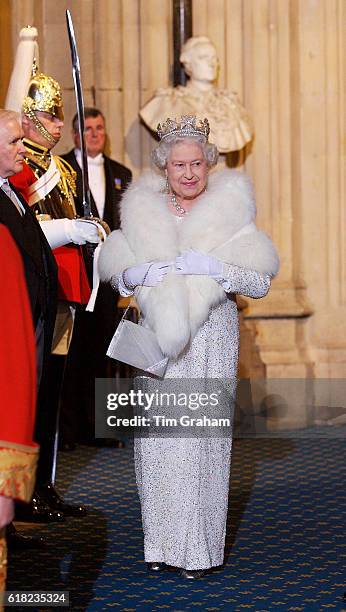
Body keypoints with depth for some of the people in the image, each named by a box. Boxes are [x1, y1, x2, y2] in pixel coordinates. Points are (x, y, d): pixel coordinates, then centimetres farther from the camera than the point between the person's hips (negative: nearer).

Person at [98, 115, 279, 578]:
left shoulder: (229, 211, 2)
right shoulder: (144, 210, 11)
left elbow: (261, 282, -2)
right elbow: (115, 272, 14)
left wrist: (215, 268, -17)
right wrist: (136, 274, -8)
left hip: (211, 338, -3)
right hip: (156, 335, 3)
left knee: (203, 436, -7)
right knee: (157, 436, 0)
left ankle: (200, 546, 2)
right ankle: (162, 541, 11)